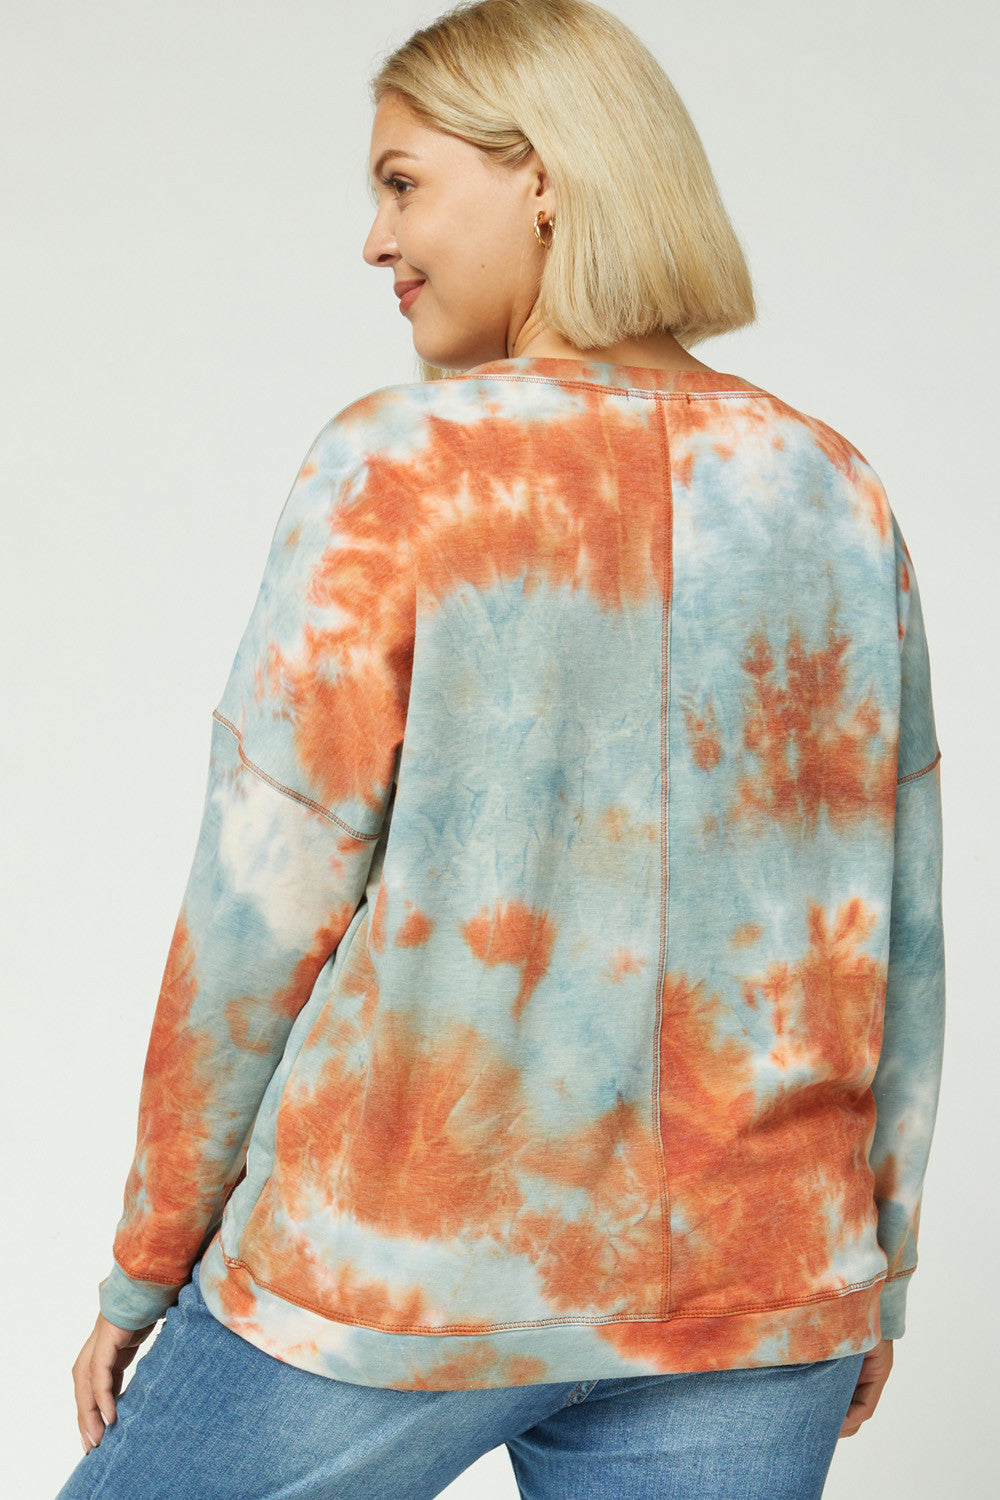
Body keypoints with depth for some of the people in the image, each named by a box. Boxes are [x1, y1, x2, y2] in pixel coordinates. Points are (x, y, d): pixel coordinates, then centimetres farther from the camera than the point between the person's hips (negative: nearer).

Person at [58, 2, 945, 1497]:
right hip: (748, 1300, 4)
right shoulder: (834, 492, 2)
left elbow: (263, 914, -11)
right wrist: (874, 1272, 16)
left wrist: (147, 1265, 2)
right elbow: (897, 925, 5)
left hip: (399, 1268, -4)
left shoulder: (397, 467, -11)